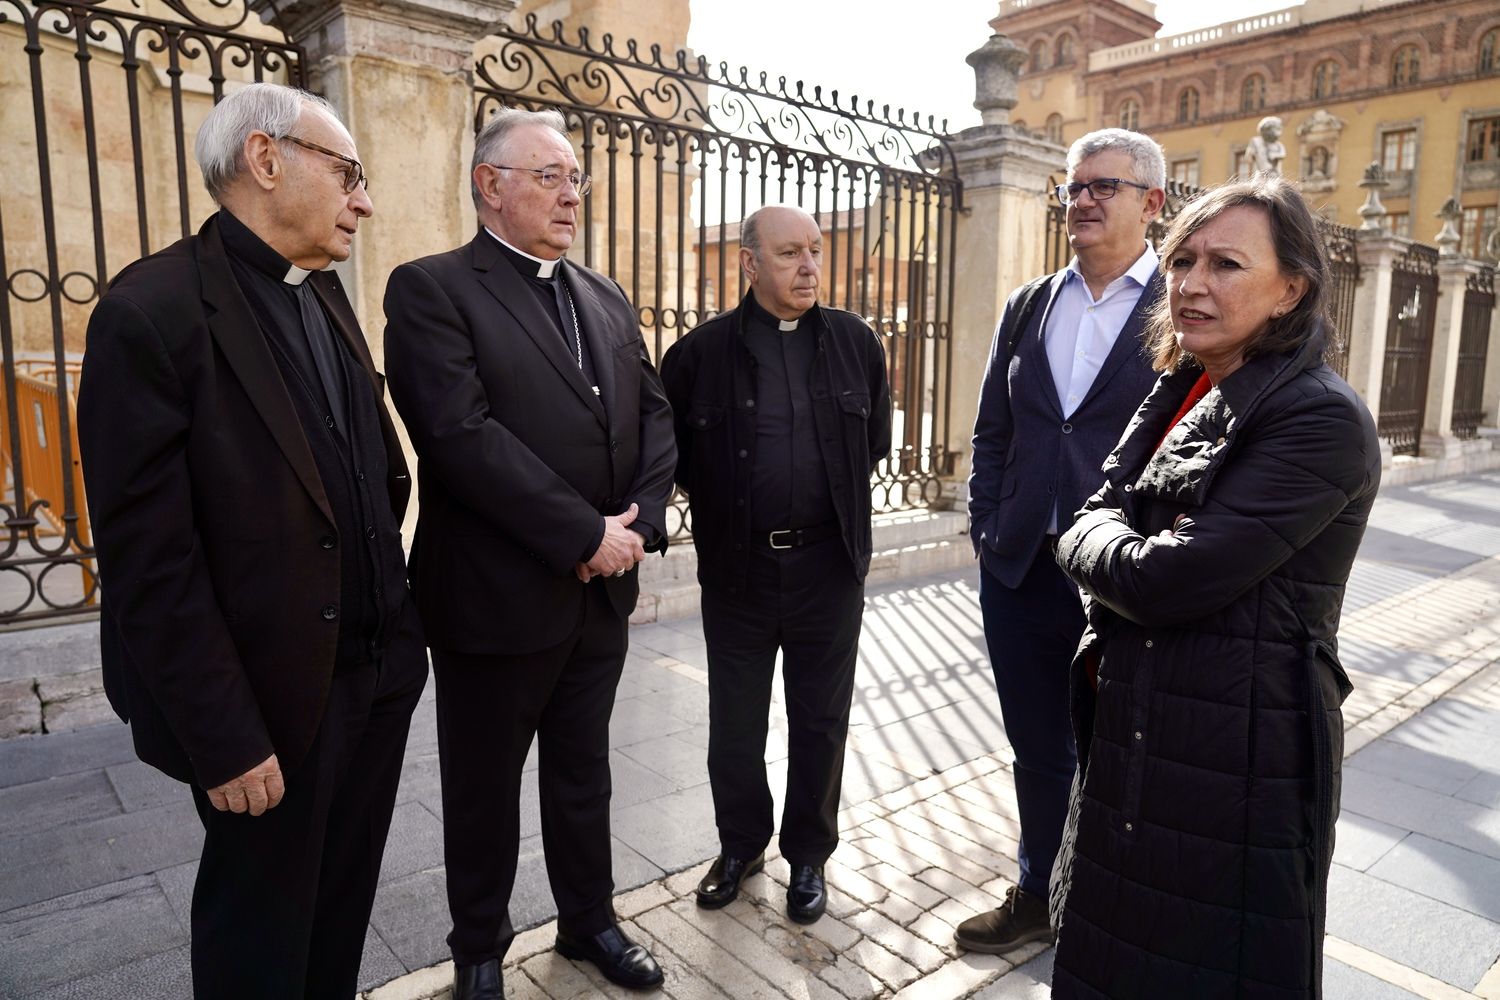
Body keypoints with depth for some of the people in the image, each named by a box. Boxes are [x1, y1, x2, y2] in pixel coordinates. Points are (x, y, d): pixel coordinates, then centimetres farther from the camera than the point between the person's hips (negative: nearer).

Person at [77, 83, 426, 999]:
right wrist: (223, 740, -16)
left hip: (377, 674, 7)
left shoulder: (328, 300, 8)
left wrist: (398, 629, 6)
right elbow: (150, 561, -18)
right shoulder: (153, 313, -15)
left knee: (345, 900, 22)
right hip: (273, 701, -6)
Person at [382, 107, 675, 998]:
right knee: (485, 786, 14)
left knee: (583, 770, 21)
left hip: (602, 588, 6)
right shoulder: (432, 289, -9)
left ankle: (590, 918, 41)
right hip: (496, 593, -5)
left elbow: (655, 415, 8)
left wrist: (639, 520, -8)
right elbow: (462, 435, -21)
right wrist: (586, 535, -20)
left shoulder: (606, 298, 12)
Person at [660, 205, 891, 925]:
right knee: (734, 722, 13)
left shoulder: (855, 342, 1)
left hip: (828, 566, 1)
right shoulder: (701, 351, -5)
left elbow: (876, 439, 13)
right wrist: (717, 499, 5)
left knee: (820, 722, 13)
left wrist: (838, 502, 10)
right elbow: (669, 448, 7)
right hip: (736, 568, 0)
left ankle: (808, 856, 33)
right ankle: (740, 846, 36)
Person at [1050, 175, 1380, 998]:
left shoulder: (1321, 419, -18)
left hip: (1237, 757, -8)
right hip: (1138, 736, 8)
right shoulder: (1182, 393, 9)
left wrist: (1088, 543, -7)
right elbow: (1103, 509, 11)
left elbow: (1165, 579, -24)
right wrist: (1106, 540, -9)